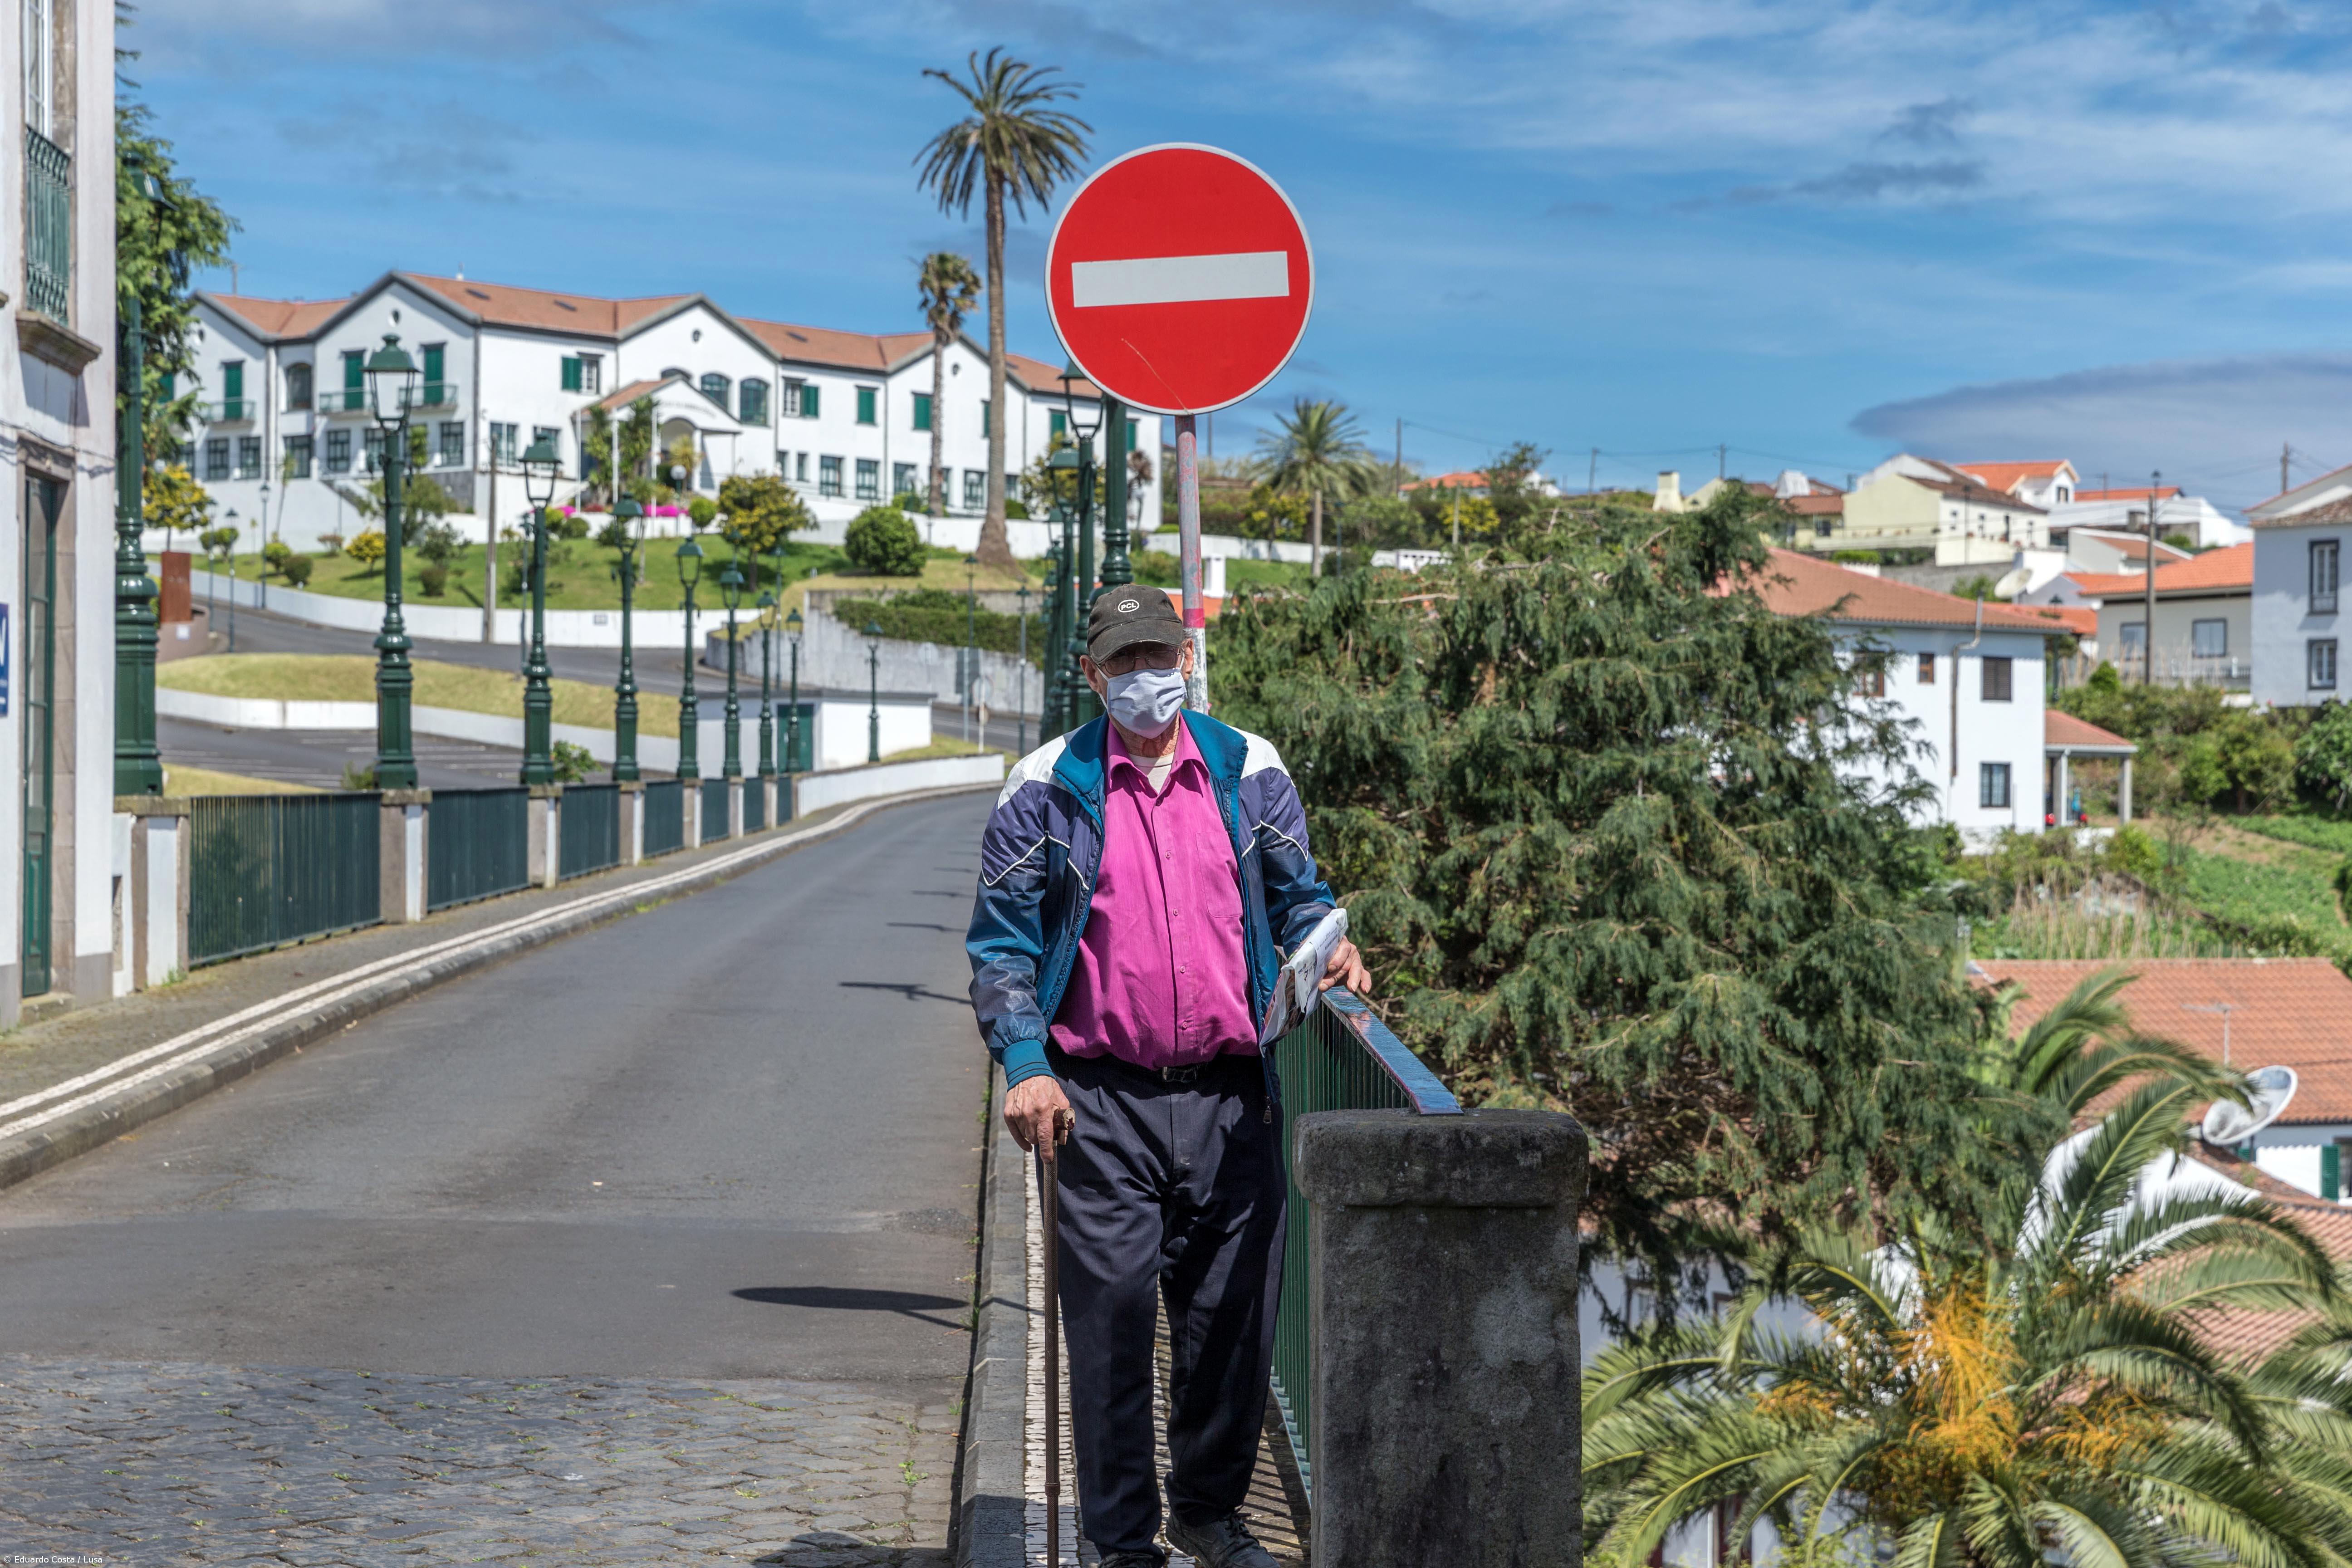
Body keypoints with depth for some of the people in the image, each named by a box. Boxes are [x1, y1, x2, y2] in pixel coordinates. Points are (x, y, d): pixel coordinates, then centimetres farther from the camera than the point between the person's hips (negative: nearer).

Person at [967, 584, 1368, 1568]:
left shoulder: (1249, 771, 8)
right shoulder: (1049, 789, 0)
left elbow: (1295, 889, 17)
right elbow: (1001, 942, 1)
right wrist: (1024, 1065, -11)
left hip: (1228, 1096, 3)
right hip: (1100, 1101, -2)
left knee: (1232, 1312, 8)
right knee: (1111, 1315, -1)